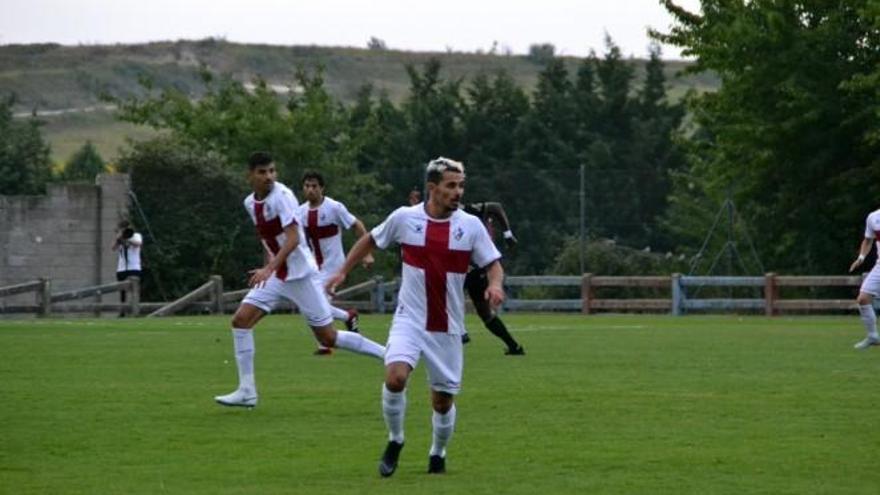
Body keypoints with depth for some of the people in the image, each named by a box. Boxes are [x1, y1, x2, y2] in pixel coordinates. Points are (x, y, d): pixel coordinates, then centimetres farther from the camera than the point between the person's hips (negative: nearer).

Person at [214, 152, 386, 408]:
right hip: (275, 275, 7)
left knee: (328, 337, -3)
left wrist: (270, 268, -36)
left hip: (300, 274, -7)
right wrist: (270, 266, 16)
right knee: (240, 320, -7)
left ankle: (387, 354, 13)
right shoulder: (250, 202, 6)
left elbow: (293, 238, -26)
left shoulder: (282, 196, -17)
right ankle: (247, 391, -4)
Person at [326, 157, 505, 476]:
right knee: (395, 377, -24)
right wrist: (343, 271, 11)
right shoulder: (404, 218, -4)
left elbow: (493, 264, 1)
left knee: (443, 400, 5)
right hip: (409, 320, -1)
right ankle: (395, 441, 0)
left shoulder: (471, 225, -3)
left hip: (448, 327, 1)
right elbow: (371, 240, 13)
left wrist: (495, 284, -21)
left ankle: (438, 454, 33)